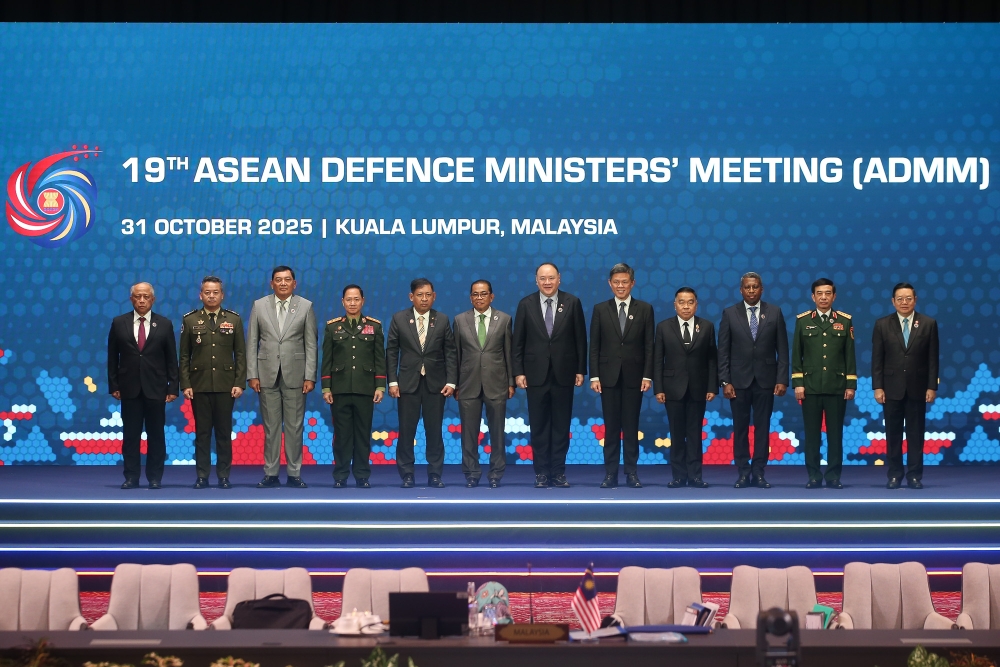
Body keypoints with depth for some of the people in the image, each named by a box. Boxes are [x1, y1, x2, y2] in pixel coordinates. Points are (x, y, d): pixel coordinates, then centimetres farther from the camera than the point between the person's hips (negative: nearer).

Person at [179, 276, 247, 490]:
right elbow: (184, 356, 5)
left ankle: (224, 476, 7)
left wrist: (240, 383, -4)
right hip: (199, 384, 0)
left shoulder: (234, 320, 6)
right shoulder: (190, 320, 5)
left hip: (226, 385, 0)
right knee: (202, 432, 2)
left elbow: (240, 354, 4)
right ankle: (202, 476, 6)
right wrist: (185, 384, -3)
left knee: (224, 432, 3)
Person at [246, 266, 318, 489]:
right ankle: (271, 474, 8)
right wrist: (252, 375, -1)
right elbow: (252, 343, 5)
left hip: (295, 375, -1)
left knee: (294, 426, 2)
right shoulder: (259, 306, 6)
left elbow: (311, 345, 1)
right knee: (271, 426, 4)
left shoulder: (306, 307, 3)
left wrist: (310, 377, -5)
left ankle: (294, 474, 7)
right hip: (268, 374, 1)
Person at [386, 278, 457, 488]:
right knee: (406, 430, 1)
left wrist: (451, 382, -5)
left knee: (434, 431, 3)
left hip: (435, 383, 0)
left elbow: (450, 353, 3)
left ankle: (434, 475, 9)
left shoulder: (443, 320, 4)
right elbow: (391, 352, 2)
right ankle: (406, 475, 8)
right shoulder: (399, 319, 2)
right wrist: (392, 381, -5)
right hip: (408, 383, 0)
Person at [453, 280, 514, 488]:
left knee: (497, 432, 3)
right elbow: (456, 354, 7)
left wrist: (511, 382, 2)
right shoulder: (460, 320, 6)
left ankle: (496, 475, 11)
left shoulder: (504, 319, 5)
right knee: (469, 432, 3)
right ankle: (471, 474, 11)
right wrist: (455, 384, 5)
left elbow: (509, 352, 5)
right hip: (469, 384, 1)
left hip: (496, 384, 0)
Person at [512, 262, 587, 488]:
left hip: (563, 374, 0)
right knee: (538, 426, 3)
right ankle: (541, 473, 9)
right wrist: (518, 372, -2)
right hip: (536, 374, 0)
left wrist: (580, 370, 0)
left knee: (561, 426, 4)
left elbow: (580, 340, 3)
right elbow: (518, 342, 3)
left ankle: (558, 472, 9)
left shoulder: (572, 303, 1)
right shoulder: (526, 304, 2)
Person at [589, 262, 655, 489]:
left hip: (634, 376, 0)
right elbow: (594, 346, 4)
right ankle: (610, 474, 5)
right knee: (611, 427, 2)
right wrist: (594, 376, -3)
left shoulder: (644, 309, 5)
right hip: (609, 376, 0)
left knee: (631, 427, 3)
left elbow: (649, 346, 3)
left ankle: (632, 473, 7)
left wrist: (647, 376, -5)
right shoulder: (600, 309, 6)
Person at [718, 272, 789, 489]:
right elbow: (723, 351, 1)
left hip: (765, 380, 0)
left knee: (762, 427, 2)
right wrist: (725, 381, -6)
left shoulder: (774, 313, 3)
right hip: (739, 380, 0)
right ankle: (743, 473, 7)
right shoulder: (730, 314, 2)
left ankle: (759, 473, 6)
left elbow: (782, 349, 3)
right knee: (740, 428, 2)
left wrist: (782, 380, -4)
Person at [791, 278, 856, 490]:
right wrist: (797, 383, -2)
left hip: (837, 387, 0)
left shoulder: (845, 321, 5)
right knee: (812, 433, 2)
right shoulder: (802, 320, 5)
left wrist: (851, 384, 0)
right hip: (810, 387, 0)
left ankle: (834, 476, 7)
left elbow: (850, 355, 5)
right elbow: (796, 355, 5)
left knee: (835, 433, 2)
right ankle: (814, 476, 7)